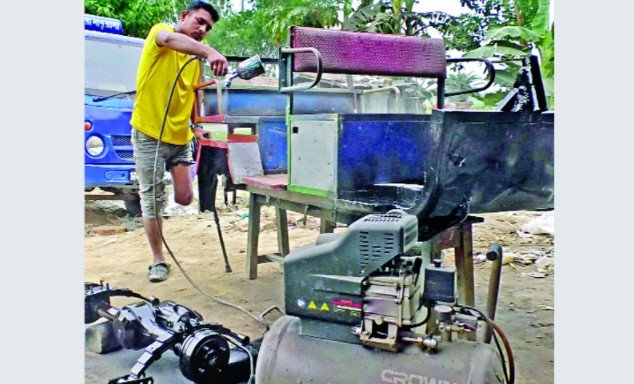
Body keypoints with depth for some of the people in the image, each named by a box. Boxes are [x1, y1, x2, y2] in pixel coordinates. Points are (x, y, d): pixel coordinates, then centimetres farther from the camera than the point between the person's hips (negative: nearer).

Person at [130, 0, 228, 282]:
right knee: (152, 200, 0)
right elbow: (170, 39, -32)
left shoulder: (195, 53, 13)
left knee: (185, 198, 3)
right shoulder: (160, 32, -6)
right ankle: (158, 261, 14)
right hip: (149, 134, -6)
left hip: (181, 136, 6)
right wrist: (209, 52, -49)